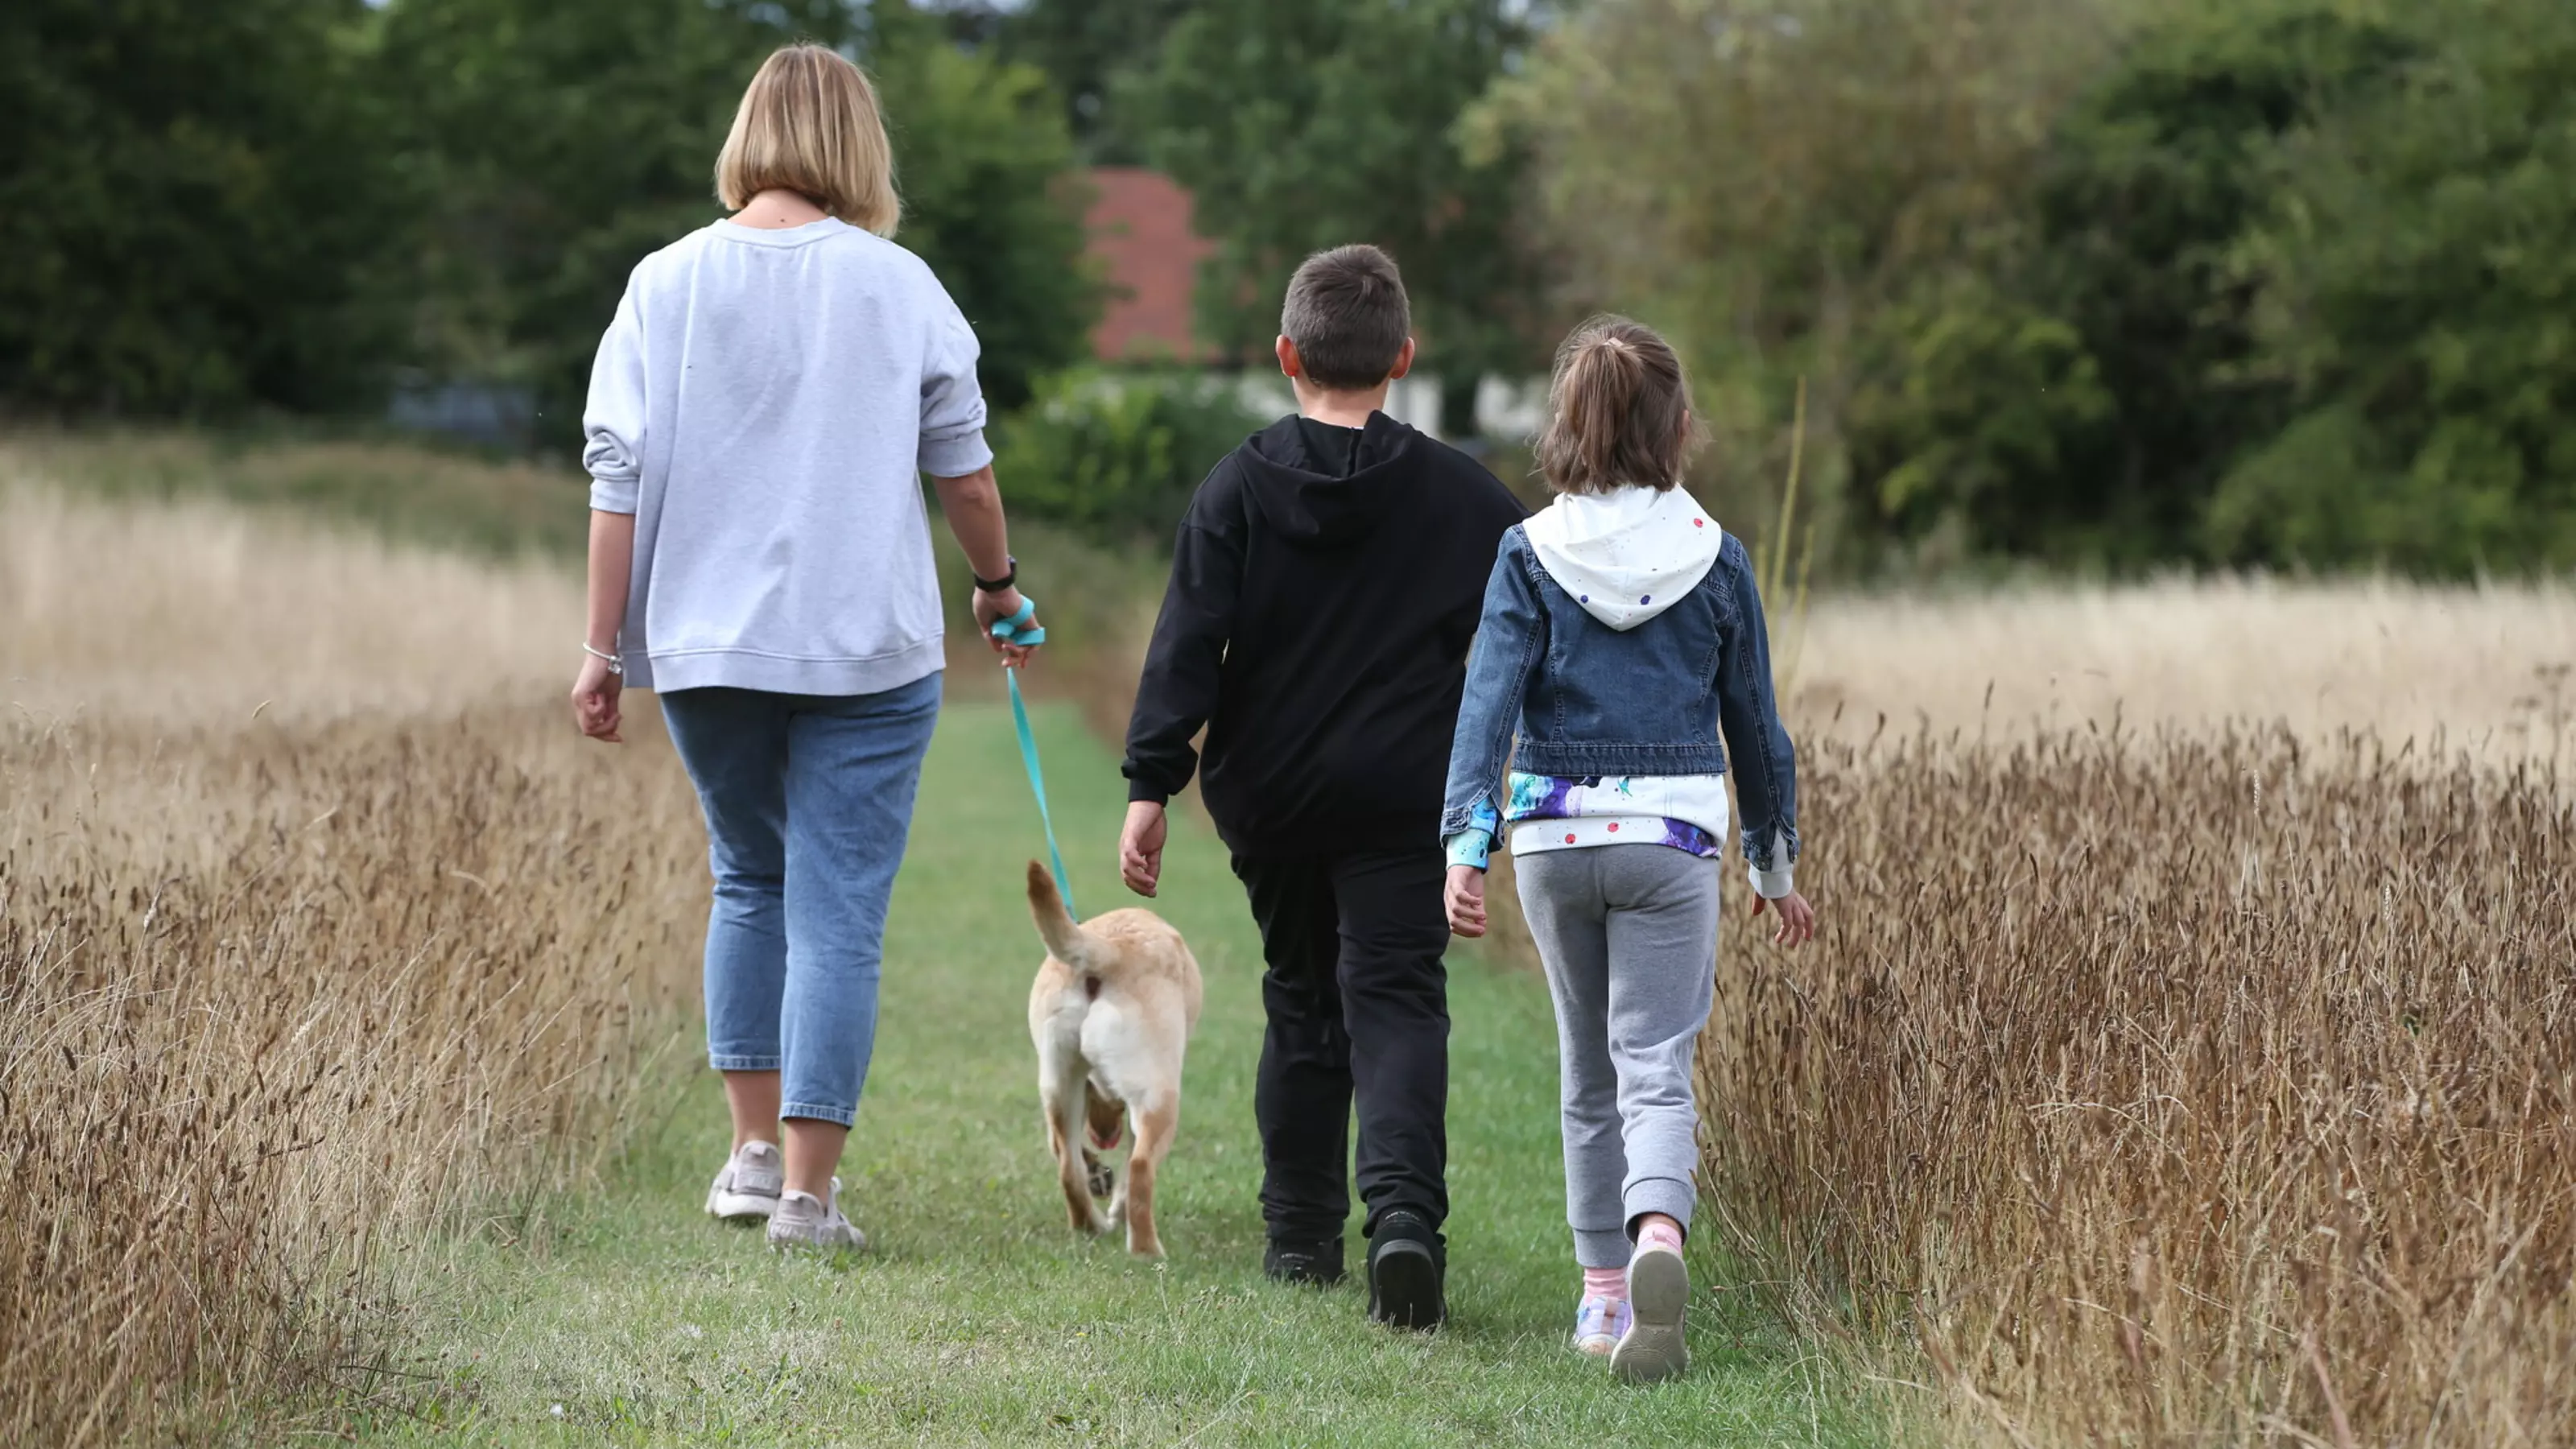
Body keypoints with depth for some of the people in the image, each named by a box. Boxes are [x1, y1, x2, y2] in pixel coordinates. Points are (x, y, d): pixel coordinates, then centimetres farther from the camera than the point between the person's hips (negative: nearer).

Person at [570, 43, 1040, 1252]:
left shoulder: (667, 282, -1)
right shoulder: (899, 287, -4)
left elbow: (618, 475, -3)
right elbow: (964, 472, 4)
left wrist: (602, 646, 2)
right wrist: (997, 585, 21)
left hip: (704, 645, 2)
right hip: (867, 649, -2)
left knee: (749, 881, 20)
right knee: (837, 912, 0)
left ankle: (754, 1150, 21)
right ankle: (807, 1192, -4)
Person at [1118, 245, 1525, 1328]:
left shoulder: (1237, 490, -2)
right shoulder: (1462, 496, 1)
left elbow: (1186, 648, -8)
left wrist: (1151, 787, -8)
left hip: (1269, 798, 1)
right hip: (1401, 802, -1)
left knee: (1301, 1002, 17)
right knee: (1395, 1001, -5)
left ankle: (1301, 1231, 19)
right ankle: (1403, 1210, -28)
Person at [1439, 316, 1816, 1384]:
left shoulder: (1531, 555, -2)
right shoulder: (1714, 558, 1)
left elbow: (1490, 699, -10)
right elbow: (1754, 722, 8)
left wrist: (1465, 846, -14)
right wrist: (1776, 861, 18)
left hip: (1553, 835, 1)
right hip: (1673, 834, -1)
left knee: (1588, 1072, 17)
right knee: (1656, 1066, -4)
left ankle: (1603, 1291, 22)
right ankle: (1658, 1238, -33)